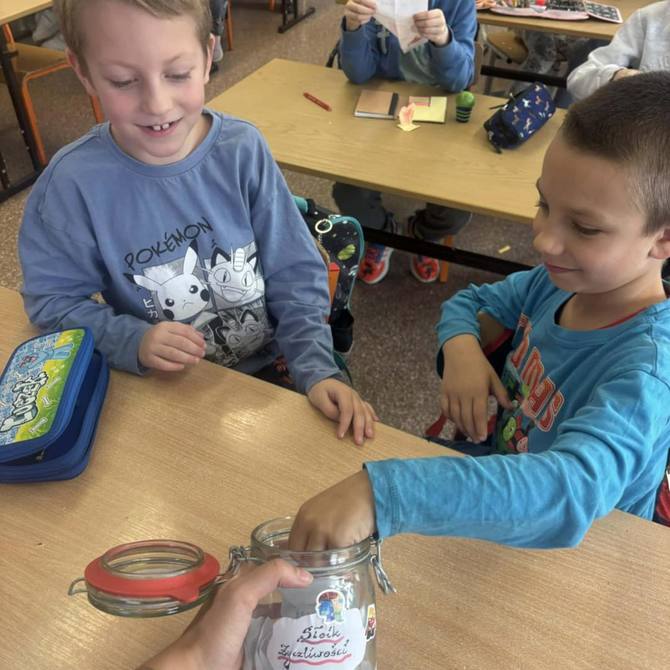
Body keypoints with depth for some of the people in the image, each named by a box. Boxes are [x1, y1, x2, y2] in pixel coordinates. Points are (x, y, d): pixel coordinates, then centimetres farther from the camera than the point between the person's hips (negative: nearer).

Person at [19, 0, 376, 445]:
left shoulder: (243, 150, -12)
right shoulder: (75, 182, -15)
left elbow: (295, 275, -8)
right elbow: (53, 299, -5)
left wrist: (317, 371, -19)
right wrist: (133, 342, -22)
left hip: (272, 368, 0)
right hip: (164, 392, 1)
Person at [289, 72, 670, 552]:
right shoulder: (560, 281, -10)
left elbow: (571, 492, -46)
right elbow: (468, 303, 6)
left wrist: (380, 493, -55)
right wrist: (461, 346, -17)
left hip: (578, 558, -5)